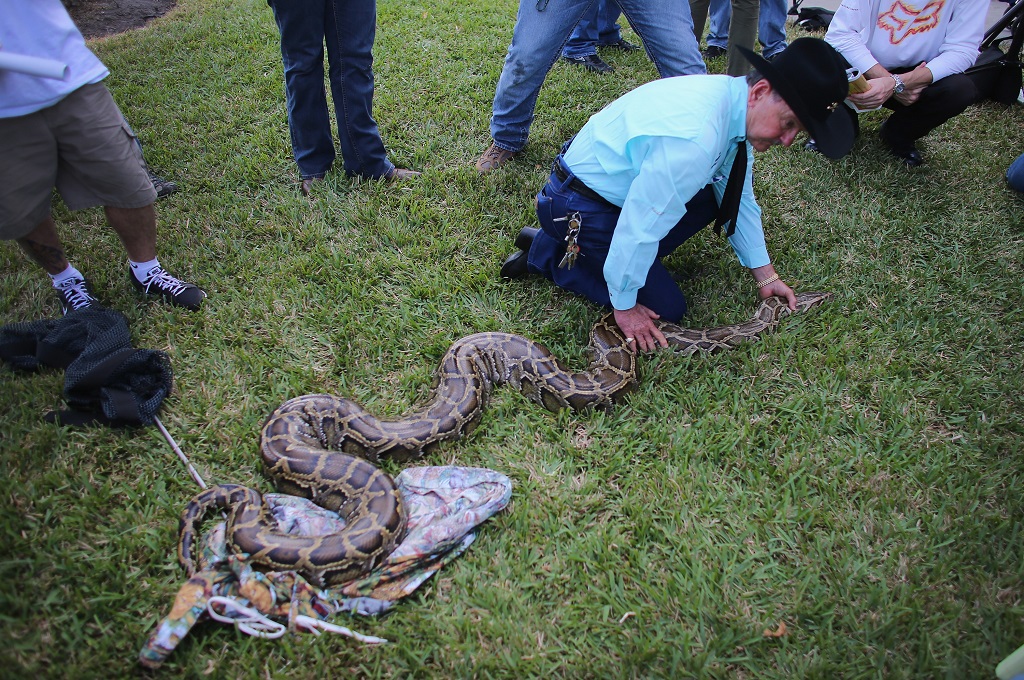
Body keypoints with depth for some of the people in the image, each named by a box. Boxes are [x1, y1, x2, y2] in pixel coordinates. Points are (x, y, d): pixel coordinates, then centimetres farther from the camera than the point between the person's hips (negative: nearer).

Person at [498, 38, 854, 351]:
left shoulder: (735, 106, -3)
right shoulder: (695, 138, -33)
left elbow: (739, 198, 10)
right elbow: (641, 224, -29)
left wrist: (765, 275, 15)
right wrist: (624, 307, -15)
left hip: (620, 184, 9)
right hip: (579, 206, -9)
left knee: (716, 197, 5)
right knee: (665, 308, -5)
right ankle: (547, 253, 1)